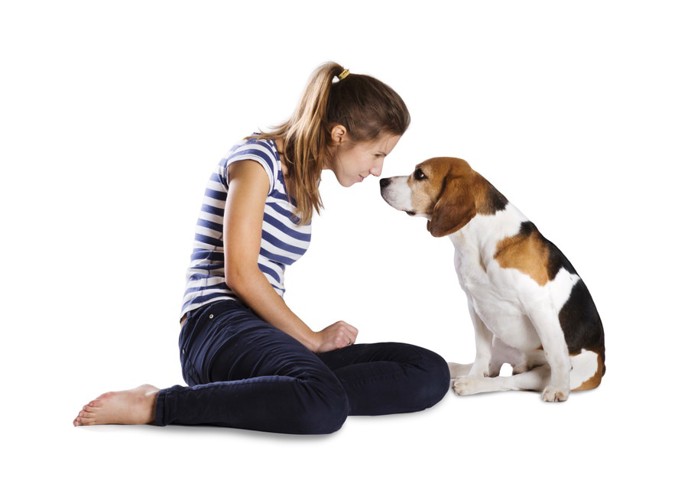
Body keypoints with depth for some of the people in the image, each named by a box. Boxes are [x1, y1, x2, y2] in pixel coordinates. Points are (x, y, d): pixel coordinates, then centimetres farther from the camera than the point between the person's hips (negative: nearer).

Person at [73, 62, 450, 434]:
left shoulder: (303, 179, 20)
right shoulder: (257, 158, -6)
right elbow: (239, 274, -12)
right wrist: (312, 339, -5)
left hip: (264, 332, 9)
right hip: (219, 327, -9)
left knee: (431, 372, -10)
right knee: (324, 407, -39)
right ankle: (154, 405, -21)